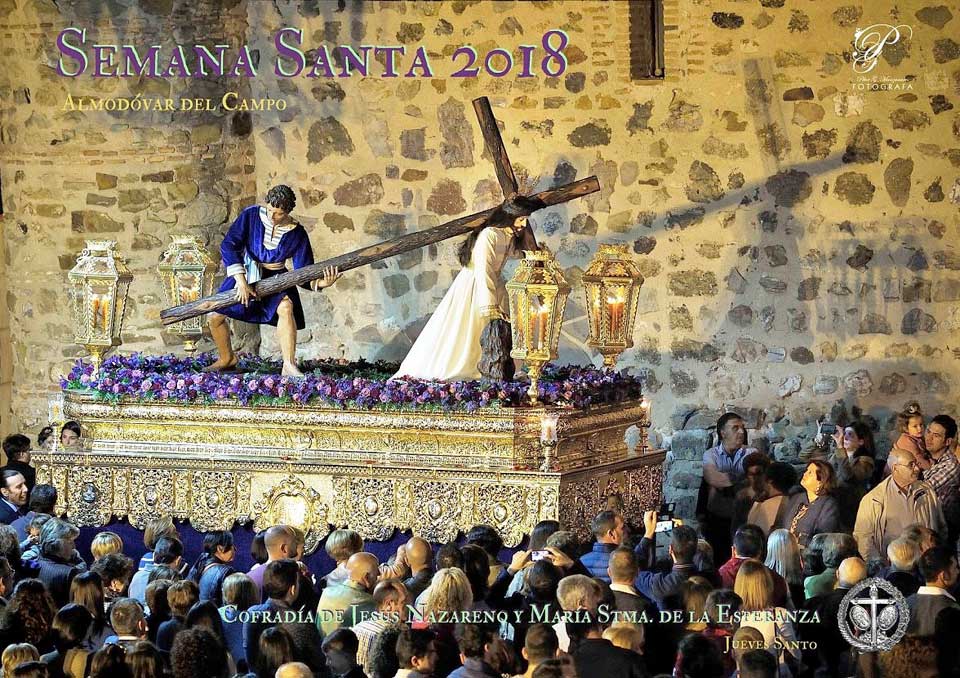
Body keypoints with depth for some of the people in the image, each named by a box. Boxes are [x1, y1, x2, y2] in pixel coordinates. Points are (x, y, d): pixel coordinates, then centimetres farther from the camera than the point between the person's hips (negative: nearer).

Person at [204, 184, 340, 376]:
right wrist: (240, 280, -28)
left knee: (286, 307, -32)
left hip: (275, 278, -1)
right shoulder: (251, 215, -16)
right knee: (215, 316, -6)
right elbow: (229, 245, -19)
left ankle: (289, 366, -31)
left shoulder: (297, 235, -15)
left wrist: (318, 283, -37)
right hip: (243, 273, 2)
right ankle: (227, 359, 23)